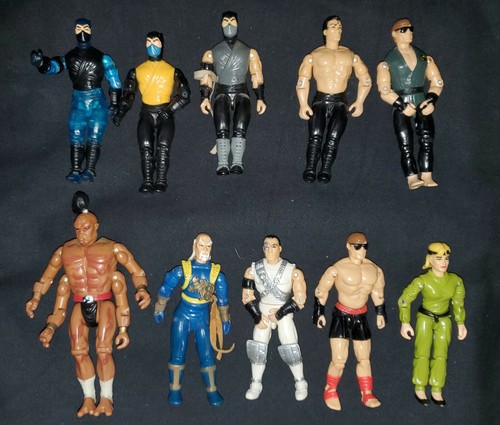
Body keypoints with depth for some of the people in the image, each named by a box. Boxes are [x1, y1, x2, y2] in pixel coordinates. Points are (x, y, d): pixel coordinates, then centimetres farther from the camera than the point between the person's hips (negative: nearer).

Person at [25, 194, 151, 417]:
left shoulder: (112, 248, 3)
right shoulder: (64, 251, 12)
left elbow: (137, 272, 1)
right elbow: (46, 277, 19)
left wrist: (141, 289, -14)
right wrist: (36, 298, 10)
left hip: (104, 304, -3)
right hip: (80, 307, 4)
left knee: (103, 351, -13)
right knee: (78, 352, -4)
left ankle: (106, 397, 3)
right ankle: (88, 398, 10)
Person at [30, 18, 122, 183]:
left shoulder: (102, 58, 3)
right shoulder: (69, 57, 6)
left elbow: (114, 81, 7)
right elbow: (52, 66, -10)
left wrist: (114, 103, 8)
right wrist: (41, 63, -33)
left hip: (98, 103, -2)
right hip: (78, 103, 2)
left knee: (94, 137, -7)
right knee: (76, 138, -3)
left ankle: (90, 170, -8)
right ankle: (76, 171, -3)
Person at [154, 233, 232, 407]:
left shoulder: (216, 273, -8)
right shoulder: (183, 270, -12)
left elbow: (222, 299, 4)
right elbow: (165, 289, 0)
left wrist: (225, 320, 10)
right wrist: (159, 311, 7)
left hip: (202, 318, 1)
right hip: (182, 315, -1)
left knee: (207, 355, 1)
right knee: (177, 354, 3)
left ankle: (212, 391, 15)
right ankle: (175, 390, 17)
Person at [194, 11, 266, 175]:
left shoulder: (249, 52, 17)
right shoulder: (212, 53, 16)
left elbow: (257, 76, 11)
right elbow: (206, 77, 7)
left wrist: (260, 98, 1)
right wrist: (205, 98, -6)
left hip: (241, 93, 0)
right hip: (221, 93, 0)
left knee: (240, 128, -24)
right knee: (221, 129, -23)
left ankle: (237, 163, -27)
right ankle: (222, 164, -27)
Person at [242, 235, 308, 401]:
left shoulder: (292, 271, -17)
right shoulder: (253, 270, -8)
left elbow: (300, 300, -14)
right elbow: (247, 297, -2)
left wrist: (279, 315, -13)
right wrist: (257, 318, -9)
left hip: (284, 313, -2)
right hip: (263, 312, 3)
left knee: (290, 349, -8)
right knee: (257, 348, -1)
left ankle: (300, 383, 11)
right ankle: (256, 384, 14)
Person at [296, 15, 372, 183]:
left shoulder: (350, 55, 17)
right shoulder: (314, 55, 11)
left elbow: (365, 79, 18)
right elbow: (302, 81, 4)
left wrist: (359, 102, 7)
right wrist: (303, 105, -7)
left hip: (340, 102, 1)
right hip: (320, 101, -1)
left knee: (333, 136, -22)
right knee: (315, 135, -24)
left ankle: (325, 171, -20)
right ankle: (310, 170, -21)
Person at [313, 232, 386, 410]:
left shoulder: (374, 269, 0)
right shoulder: (338, 268, -16)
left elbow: (377, 292, 15)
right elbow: (321, 290, -8)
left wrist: (380, 312, 14)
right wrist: (319, 313, -8)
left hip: (361, 317, 5)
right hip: (342, 316, -5)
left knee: (364, 359, 12)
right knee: (339, 360, -7)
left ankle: (367, 395, 26)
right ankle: (330, 392, 17)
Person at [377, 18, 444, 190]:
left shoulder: (424, 57, 14)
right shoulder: (388, 61, 3)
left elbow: (437, 81, 9)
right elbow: (384, 90, -7)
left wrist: (431, 100, -8)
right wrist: (402, 105, -17)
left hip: (422, 105, 3)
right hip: (401, 108, -3)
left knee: (427, 142, -10)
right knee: (406, 146, -7)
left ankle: (427, 177, -11)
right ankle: (412, 179, -9)